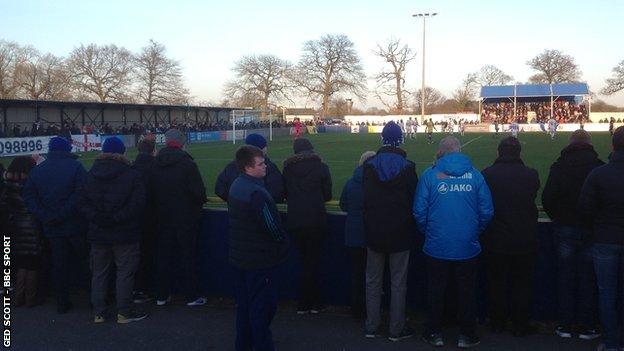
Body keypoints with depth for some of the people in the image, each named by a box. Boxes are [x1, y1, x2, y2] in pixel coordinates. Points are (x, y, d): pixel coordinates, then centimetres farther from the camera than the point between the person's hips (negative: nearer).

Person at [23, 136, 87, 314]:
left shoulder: (37, 170, 6)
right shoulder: (75, 166, -10)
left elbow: (28, 195, 0)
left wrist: (45, 216, -7)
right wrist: (64, 213, -15)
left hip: (52, 228, 4)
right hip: (75, 226, -4)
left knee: (59, 264, 11)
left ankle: (62, 303, 17)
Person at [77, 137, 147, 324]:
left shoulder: (91, 175, 4)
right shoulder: (132, 175, -9)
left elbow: (81, 201, -2)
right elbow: (137, 203, -19)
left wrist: (96, 218, -8)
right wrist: (117, 218, -14)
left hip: (98, 234, 4)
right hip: (124, 234, -4)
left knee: (99, 273, 14)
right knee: (125, 272, 5)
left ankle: (99, 313, 20)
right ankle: (124, 313, 8)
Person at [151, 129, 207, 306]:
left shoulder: (155, 165, 0)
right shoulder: (187, 164, -16)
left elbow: (150, 192, 7)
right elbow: (199, 192, -15)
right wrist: (199, 204, 5)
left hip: (163, 217, 5)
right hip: (186, 217, -4)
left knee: (163, 255, 13)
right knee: (188, 256, 5)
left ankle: (162, 295, 20)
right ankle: (192, 296, 10)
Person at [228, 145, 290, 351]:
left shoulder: (236, 186, 7)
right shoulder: (256, 193, -24)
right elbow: (272, 226, -22)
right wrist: (284, 247, -4)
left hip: (239, 257, 9)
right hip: (259, 260, -9)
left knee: (244, 303, 18)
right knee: (263, 305, 2)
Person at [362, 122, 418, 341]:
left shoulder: (370, 165, -5)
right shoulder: (407, 167, -9)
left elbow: (365, 199, -1)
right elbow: (414, 200, -4)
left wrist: (370, 223, 11)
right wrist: (410, 226, 10)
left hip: (375, 232, 2)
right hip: (401, 233, -1)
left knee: (373, 281, 13)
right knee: (398, 282, 8)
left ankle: (371, 327, 20)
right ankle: (396, 329, 15)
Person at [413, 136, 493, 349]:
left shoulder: (430, 174, -7)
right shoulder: (475, 175, -2)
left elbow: (420, 211, -5)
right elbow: (486, 211, 0)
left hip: (437, 247, -1)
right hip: (468, 248, 1)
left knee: (436, 291, 14)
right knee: (467, 291, 15)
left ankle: (435, 333, 24)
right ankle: (467, 335, 25)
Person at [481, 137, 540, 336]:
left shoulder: (487, 174, -13)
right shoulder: (531, 175, -12)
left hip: (495, 240, 0)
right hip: (524, 241, 0)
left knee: (496, 284, 15)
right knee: (522, 284, 14)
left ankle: (497, 324, 26)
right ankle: (520, 326, 21)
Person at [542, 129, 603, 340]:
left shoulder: (559, 166, -6)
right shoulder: (599, 166, -9)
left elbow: (547, 198, -7)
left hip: (565, 228, 1)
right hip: (591, 229, -1)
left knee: (566, 277, 9)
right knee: (588, 278, 8)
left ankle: (566, 325, 14)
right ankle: (586, 327, 14)